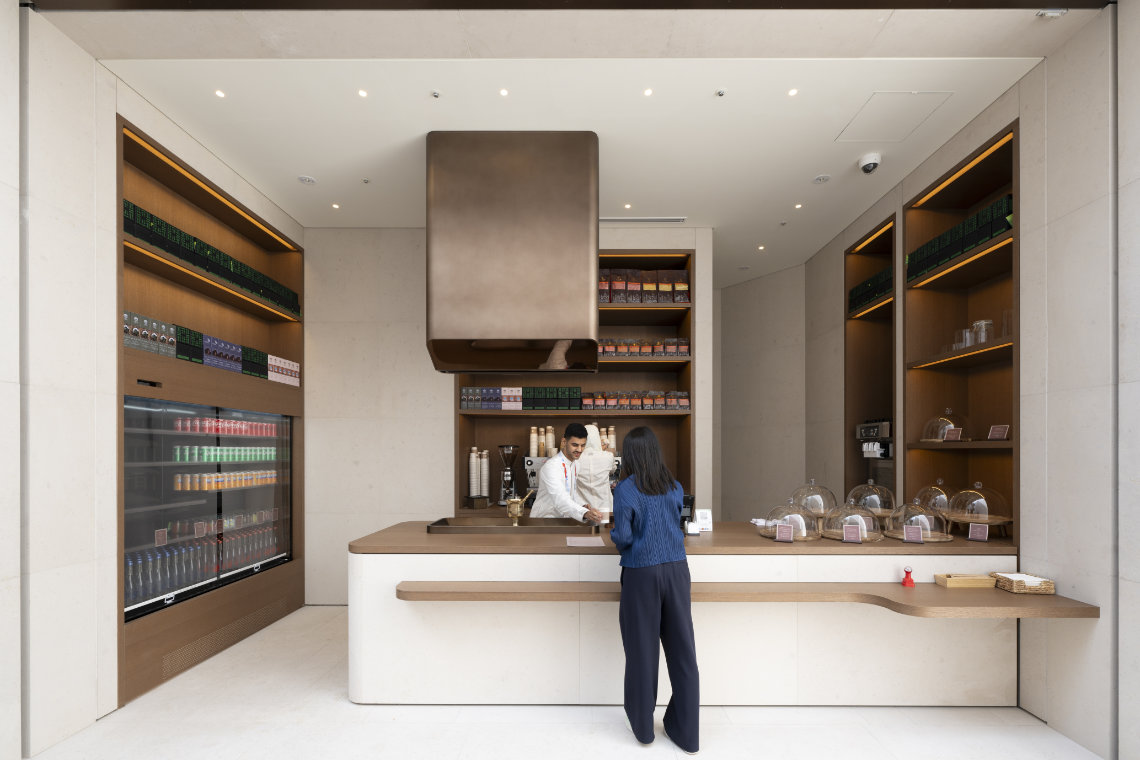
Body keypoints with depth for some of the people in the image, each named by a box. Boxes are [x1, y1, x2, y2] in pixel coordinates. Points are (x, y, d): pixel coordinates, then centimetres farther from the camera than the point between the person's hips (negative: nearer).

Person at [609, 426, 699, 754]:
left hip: (642, 573, -4)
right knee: (681, 649, 10)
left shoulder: (625, 489, -11)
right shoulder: (674, 486, 4)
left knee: (642, 648, 11)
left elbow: (622, 538, -13)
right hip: (676, 570, 4)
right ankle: (686, 731, 20)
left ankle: (643, 726, 26)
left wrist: (613, 533, 8)